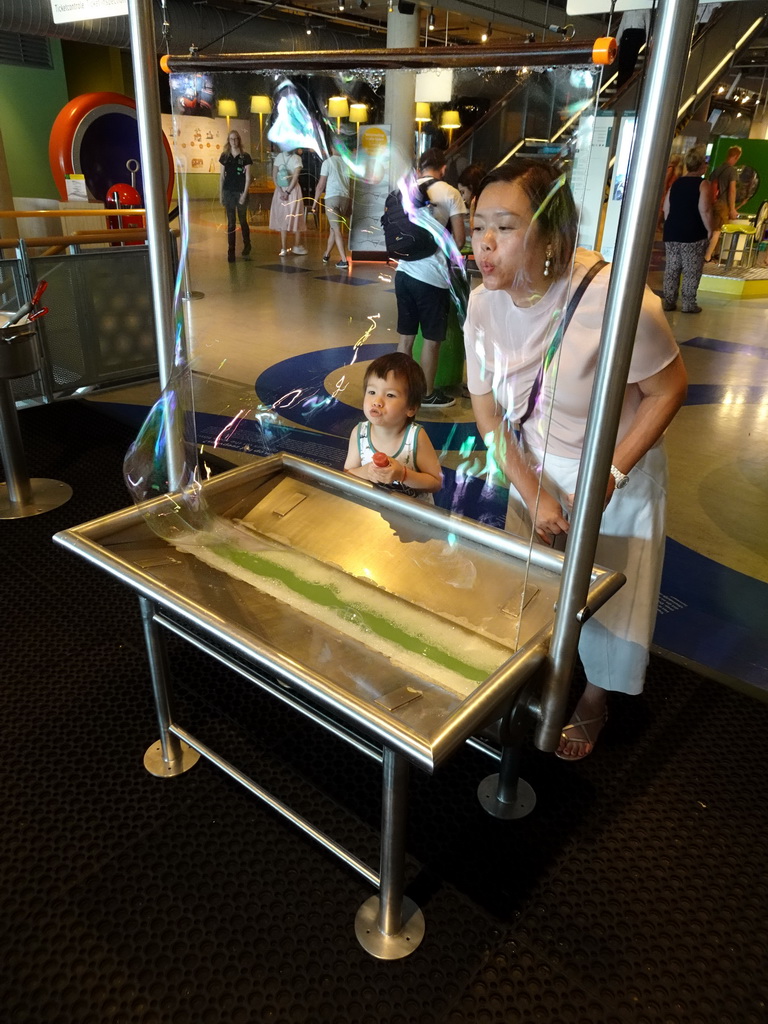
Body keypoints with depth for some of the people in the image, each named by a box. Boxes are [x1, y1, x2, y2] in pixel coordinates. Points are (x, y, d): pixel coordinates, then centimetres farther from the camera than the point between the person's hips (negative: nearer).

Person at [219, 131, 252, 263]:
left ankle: (247, 245, 33)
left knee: (243, 220, 9)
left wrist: (244, 194, -13)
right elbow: (221, 176, 9)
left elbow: (248, 177, -4)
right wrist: (220, 194, 4)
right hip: (228, 192, 2)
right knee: (230, 222, 1)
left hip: (241, 192, -2)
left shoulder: (245, 157, -1)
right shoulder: (225, 156, 6)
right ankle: (231, 251, 2)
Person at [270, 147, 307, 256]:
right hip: (293, 190, -4)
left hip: (280, 190, 4)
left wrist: (281, 191, -6)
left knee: (283, 219, 7)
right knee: (296, 218, 9)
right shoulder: (297, 158, -7)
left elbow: (274, 176, -1)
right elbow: (295, 177, -15)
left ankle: (284, 248, 3)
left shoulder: (279, 156, 4)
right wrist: (288, 192, -12)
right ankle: (297, 246, 15)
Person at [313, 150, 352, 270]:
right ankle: (326, 255, 31)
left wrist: (315, 201, 8)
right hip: (345, 198, 4)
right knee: (333, 228, 18)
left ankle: (344, 260, -14)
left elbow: (321, 185, -2)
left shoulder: (328, 162, -1)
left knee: (336, 229, -5)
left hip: (331, 197, -4)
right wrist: (350, 206, 16)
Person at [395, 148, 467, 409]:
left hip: (405, 271, 5)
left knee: (406, 335, 13)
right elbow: (459, 241, -6)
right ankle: (427, 394, 17)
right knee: (431, 338, 7)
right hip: (432, 276, -5)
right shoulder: (450, 193, -5)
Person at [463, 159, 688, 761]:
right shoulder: (484, 303, -14)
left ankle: (591, 707, 41)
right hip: (536, 470, 5)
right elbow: (487, 406, -5)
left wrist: (610, 476, -22)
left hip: (616, 473, -4)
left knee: (602, 604, 11)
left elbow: (668, 388, -17)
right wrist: (532, 493, -11)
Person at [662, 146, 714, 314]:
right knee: (691, 271, 2)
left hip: (672, 233, 5)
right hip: (693, 235, -5)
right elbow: (704, 211, -16)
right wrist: (710, 230, -7)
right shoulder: (703, 185, -9)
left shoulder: (675, 183, 9)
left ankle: (669, 301, 13)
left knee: (671, 268, 10)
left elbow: (666, 209, 11)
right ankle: (688, 304, 4)